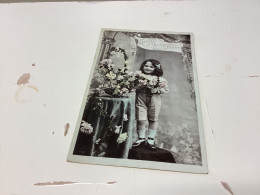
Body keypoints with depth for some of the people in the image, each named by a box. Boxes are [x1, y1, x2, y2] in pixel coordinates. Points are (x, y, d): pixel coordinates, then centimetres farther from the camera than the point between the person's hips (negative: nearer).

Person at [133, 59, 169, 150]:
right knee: (140, 119, -5)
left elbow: (166, 89, 1)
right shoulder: (138, 76, 5)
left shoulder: (159, 79, 4)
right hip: (141, 98, -1)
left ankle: (151, 140, 21)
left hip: (154, 99, 1)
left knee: (153, 119, 7)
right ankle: (141, 138, 15)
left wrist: (156, 90, -10)